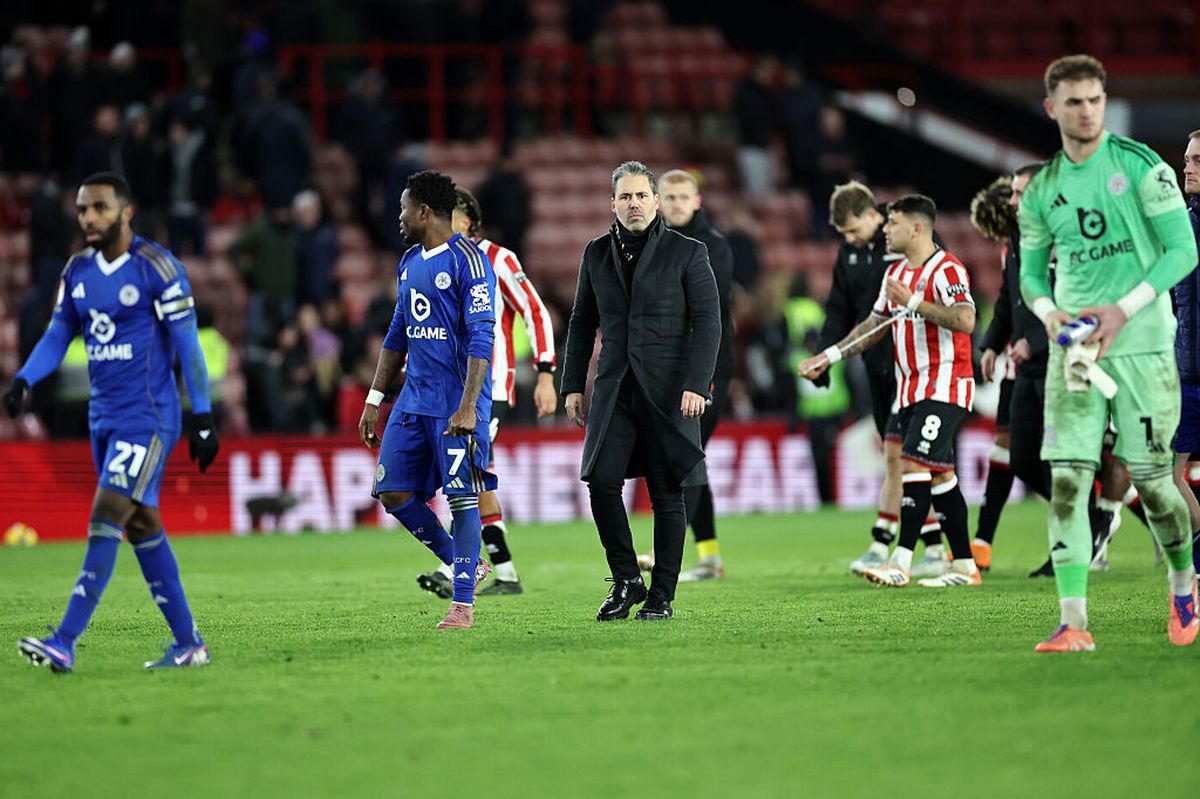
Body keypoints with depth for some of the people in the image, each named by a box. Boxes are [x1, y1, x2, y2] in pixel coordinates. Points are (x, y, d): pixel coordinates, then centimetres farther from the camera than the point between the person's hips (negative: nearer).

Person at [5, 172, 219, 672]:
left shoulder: (156, 268, -10)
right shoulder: (78, 270, 10)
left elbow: (186, 344, -9)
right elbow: (58, 336, 13)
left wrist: (203, 417, -11)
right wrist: (23, 381, -5)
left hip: (148, 416, -7)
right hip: (104, 417, 7)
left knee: (106, 517, -15)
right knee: (141, 527, 8)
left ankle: (65, 642, -20)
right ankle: (188, 644, 15)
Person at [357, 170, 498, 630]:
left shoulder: (468, 261, -11)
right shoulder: (409, 263, 15)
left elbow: (481, 339, -16)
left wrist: (467, 406, -23)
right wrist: (374, 401, 18)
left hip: (456, 406, -8)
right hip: (414, 399, 8)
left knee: (462, 498, -5)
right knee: (393, 493, 3)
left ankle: (463, 602, -1)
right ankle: (460, 564, 18)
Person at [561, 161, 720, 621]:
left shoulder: (686, 253, -1)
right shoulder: (596, 254, 11)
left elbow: (707, 322, -5)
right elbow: (582, 323, 18)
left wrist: (696, 385, -15)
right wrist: (573, 385, 11)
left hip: (668, 390, -3)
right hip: (614, 390, 3)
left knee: (666, 494, 0)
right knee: (601, 483, -9)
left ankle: (661, 596, 8)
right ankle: (626, 581, 6)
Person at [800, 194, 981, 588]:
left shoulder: (946, 269, -12)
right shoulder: (896, 273, 16)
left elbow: (965, 320, -26)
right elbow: (875, 325, 27)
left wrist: (914, 302, -27)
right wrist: (831, 356, 22)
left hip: (945, 386, -9)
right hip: (911, 389, 9)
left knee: (915, 464, -16)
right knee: (939, 474, 7)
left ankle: (902, 562, -17)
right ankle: (964, 565, 10)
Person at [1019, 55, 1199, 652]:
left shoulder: (1141, 167, -4)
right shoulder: (1040, 191, 9)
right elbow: (1031, 271, 18)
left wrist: (1123, 310, -15)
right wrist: (1050, 313, -4)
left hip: (1141, 341, -3)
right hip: (1074, 344, 3)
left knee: (1150, 479, 0)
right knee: (1066, 477, -10)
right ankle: (1073, 621, -12)